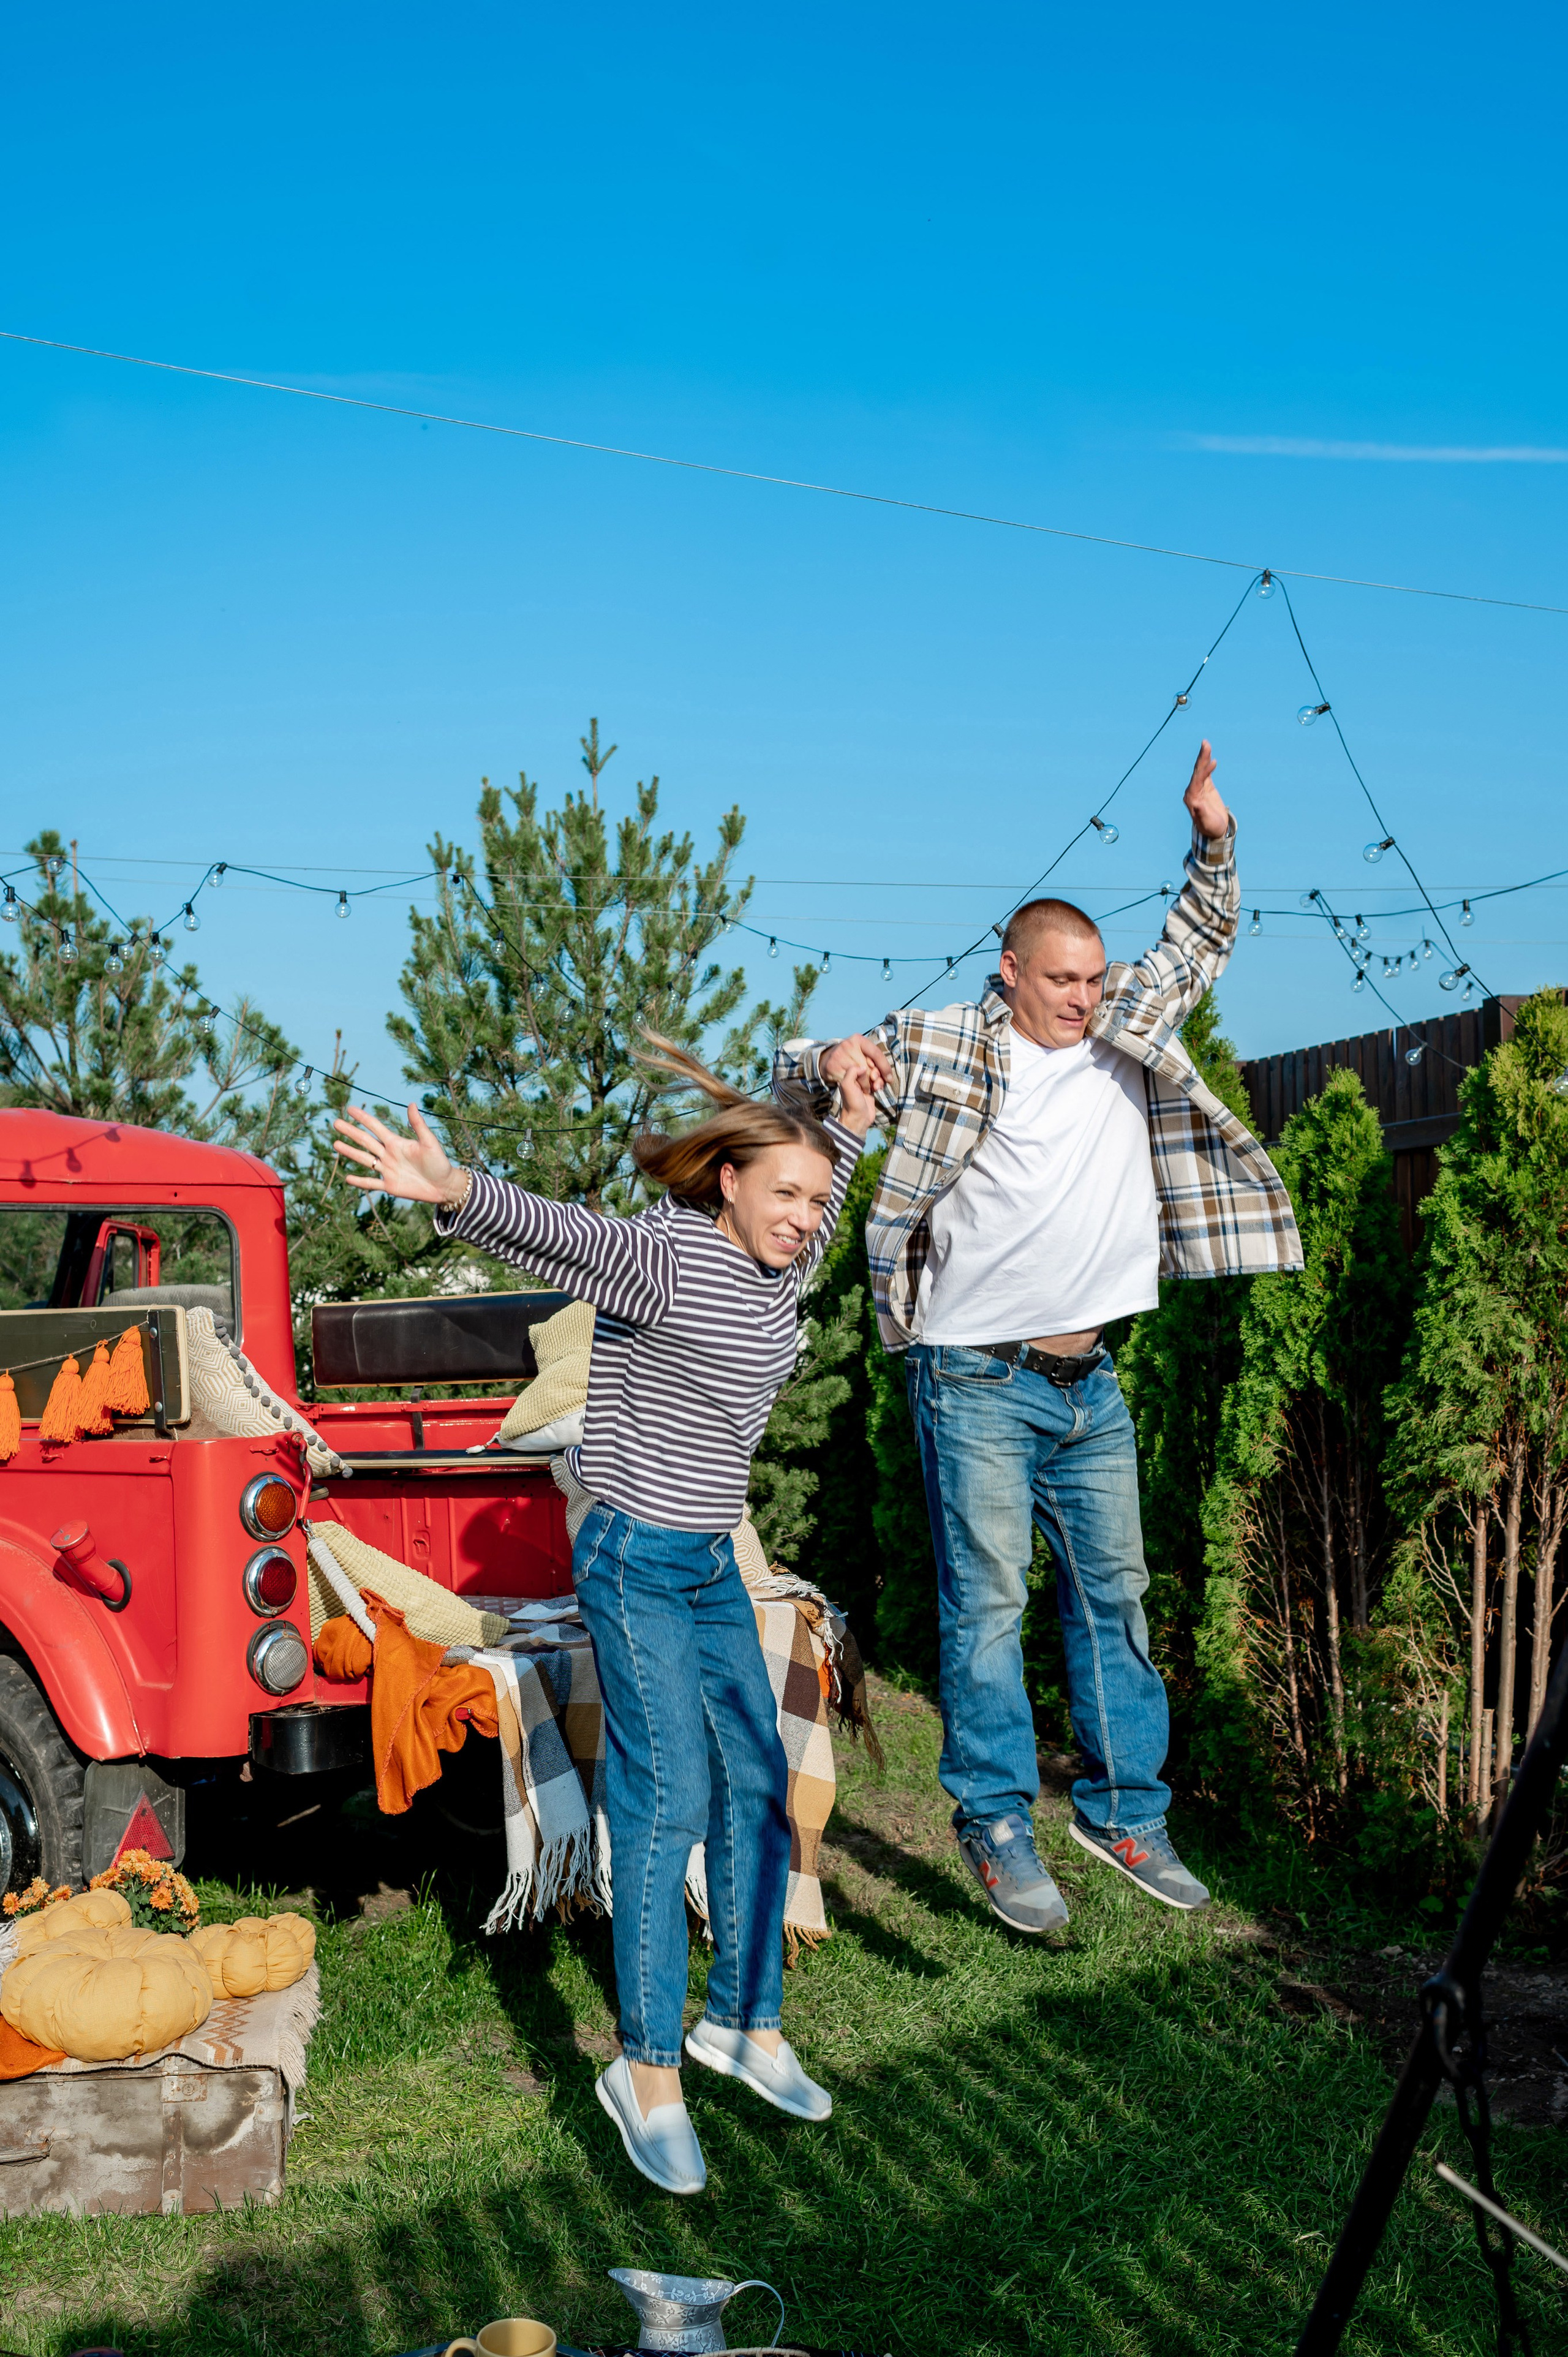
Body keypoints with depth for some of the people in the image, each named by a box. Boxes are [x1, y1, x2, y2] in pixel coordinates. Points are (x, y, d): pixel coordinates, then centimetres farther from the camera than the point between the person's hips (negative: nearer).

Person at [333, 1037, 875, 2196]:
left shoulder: (776, 1269, 5)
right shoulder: (659, 1257, -18)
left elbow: (814, 1209, 28)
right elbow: (551, 1230, -36)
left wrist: (849, 1122, 24)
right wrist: (454, 1189, -53)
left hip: (715, 1566, 8)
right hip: (638, 1564, -8)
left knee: (757, 1787, 10)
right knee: (670, 1798, -11)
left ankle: (746, 2021, 25)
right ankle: (649, 2069, -2)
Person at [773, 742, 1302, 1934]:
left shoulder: (1125, 1038, 10)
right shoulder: (942, 1045, -3)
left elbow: (1198, 946, 22)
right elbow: (793, 1069, 2)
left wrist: (1214, 841, 5)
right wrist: (832, 1061, -21)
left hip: (1089, 1383, 6)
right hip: (978, 1379, -5)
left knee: (1114, 1591, 11)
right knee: (988, 1600, -3)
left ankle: (1124, 1809, 22)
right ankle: (997, 1824, 6)